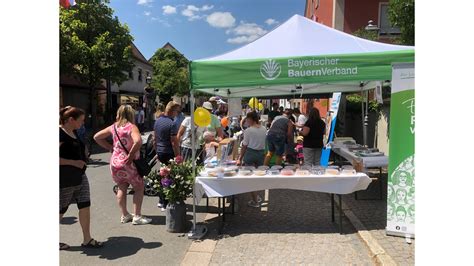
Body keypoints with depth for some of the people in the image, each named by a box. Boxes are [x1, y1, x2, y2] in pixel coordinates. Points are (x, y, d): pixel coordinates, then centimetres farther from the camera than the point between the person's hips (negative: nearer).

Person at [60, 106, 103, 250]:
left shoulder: (74, 132, 9)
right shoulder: (60, 133, -18)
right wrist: (74, 162, -22)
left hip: (80, 176, 8)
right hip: (65, 180, -8)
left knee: (85, 206, 7)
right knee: (61, 210, 7)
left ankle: (87, 239, 16)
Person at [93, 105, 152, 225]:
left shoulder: (113, 127, 5)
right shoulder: (132, 127, -13)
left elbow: (96, 137, 12)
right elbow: (138, 141, -32)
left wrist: (109, 147, 10)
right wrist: (131, 155, -21)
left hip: (114, 162, 6)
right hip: (128, 164, -6)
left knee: (122, 188, 19)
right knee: (139, 188, 9)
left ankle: (124, 215, 27)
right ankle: (137, 216, 9)